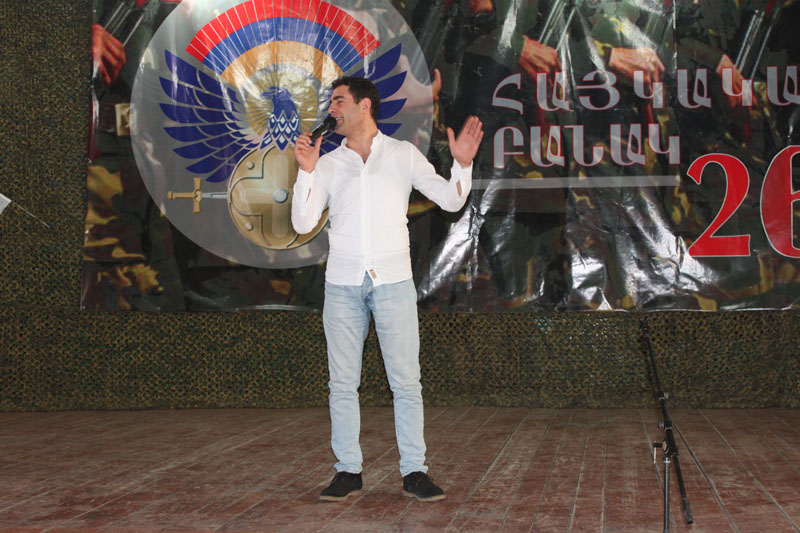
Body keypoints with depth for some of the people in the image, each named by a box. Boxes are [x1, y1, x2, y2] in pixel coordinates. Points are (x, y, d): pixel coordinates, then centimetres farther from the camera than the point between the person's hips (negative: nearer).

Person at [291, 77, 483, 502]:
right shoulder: (328, 164, 11)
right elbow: (303, 223, 2)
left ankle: (414, 471, 3)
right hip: (342, 283, 2)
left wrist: (462, 164, -12)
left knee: (406, 380, -3)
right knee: (342, 382, 3)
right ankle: (348, 470, 11)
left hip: (393, 279, -2)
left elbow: (450, 200, 5)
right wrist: (306, 172, -8)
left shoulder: (404, 155, 8)